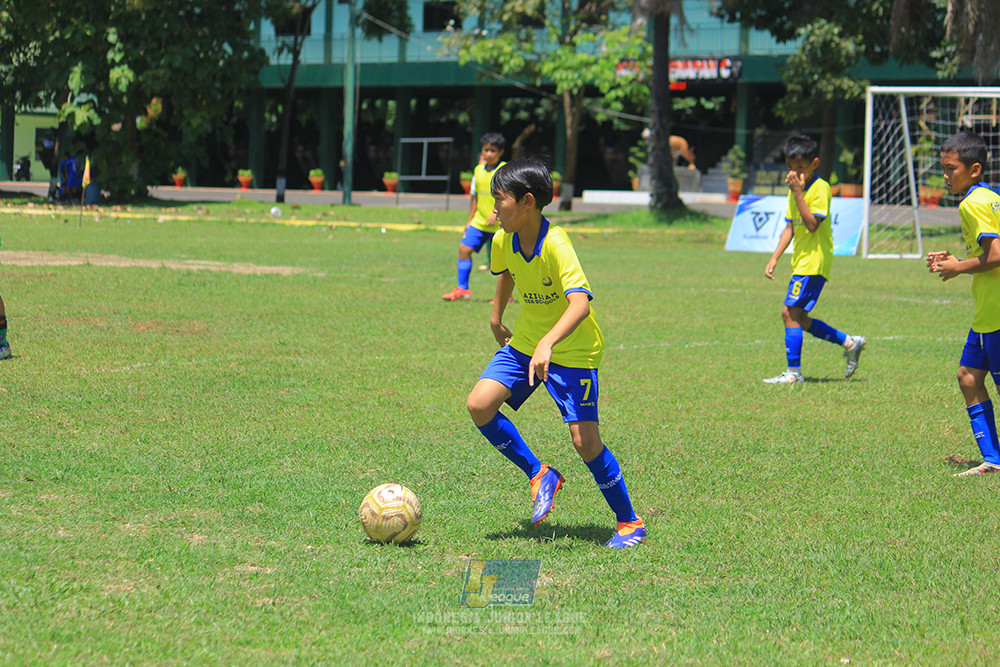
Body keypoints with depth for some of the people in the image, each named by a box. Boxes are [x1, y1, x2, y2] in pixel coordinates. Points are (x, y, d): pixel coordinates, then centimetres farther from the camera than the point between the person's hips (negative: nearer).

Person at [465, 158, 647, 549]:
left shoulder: (556, 246, -28)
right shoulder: (503, 241, -7)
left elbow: (580, 303, -41)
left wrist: (547, 345, -54)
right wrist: (497, 317, 26)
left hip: (572, 351, -7)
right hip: (525, 342, 7)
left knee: (584, 440, -12)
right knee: (479, 405, -10)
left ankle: (629, 523, 6)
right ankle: (539, 475, 9)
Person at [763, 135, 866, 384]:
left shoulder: (820, 188, -12)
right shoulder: (795, 189, 14)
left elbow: (812, 224, -22)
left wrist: (798, 192, -22)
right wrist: (774, 258, 11)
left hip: (814, 261, -9)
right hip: (801, 261, 9)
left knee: (790, 312, -12)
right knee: (798, 317, 10)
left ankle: (794, 372, -8)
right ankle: (849, 342, 21)